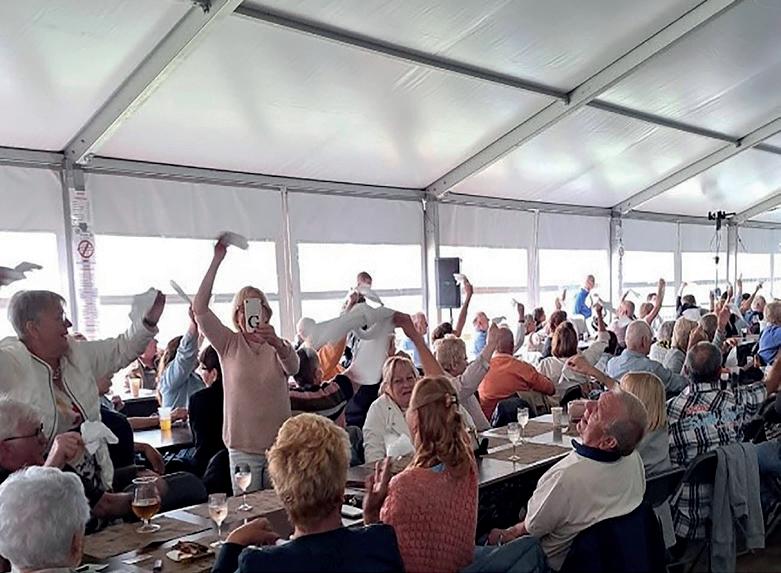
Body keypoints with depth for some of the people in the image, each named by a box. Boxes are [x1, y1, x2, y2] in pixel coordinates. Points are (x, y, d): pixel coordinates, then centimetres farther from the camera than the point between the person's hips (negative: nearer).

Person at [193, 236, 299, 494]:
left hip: (279, 446, 1)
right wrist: (217, 260, -13)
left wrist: (276, 342, -41)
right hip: (242, 447, -1)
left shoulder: (279, 347, 5)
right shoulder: (230, 344, 4)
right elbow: (199, 308, -8)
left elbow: (293, 366, -19)